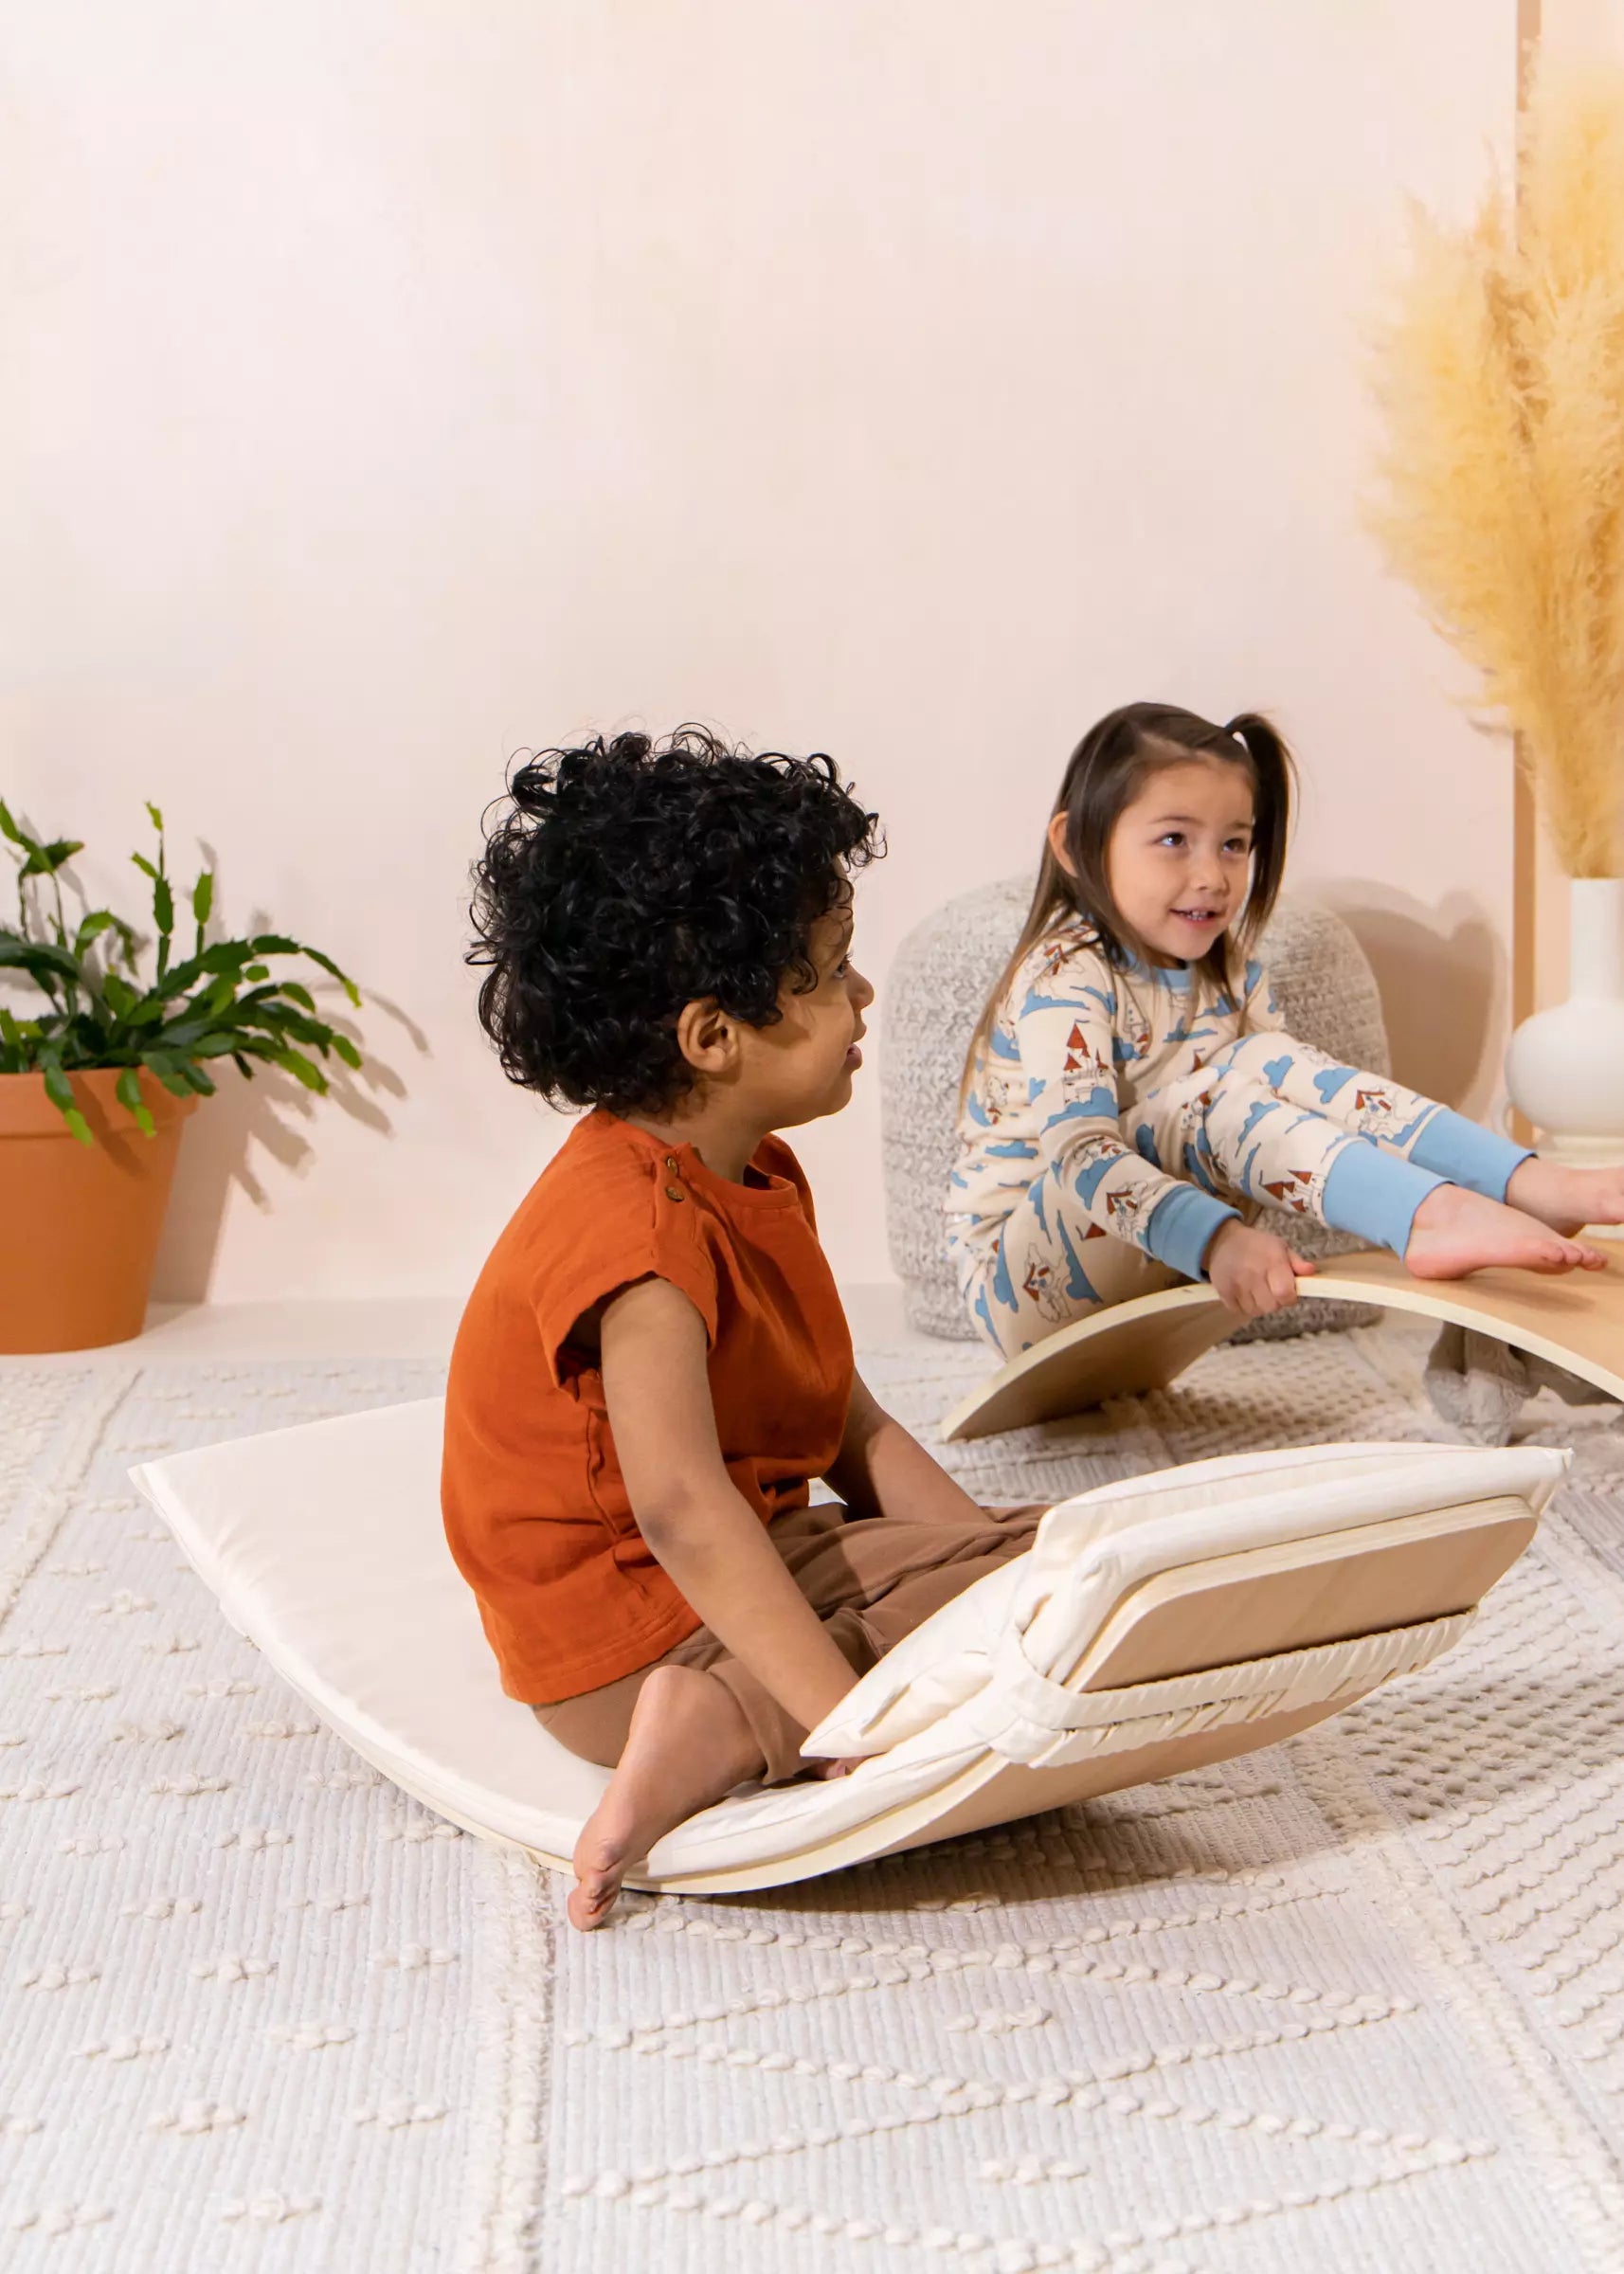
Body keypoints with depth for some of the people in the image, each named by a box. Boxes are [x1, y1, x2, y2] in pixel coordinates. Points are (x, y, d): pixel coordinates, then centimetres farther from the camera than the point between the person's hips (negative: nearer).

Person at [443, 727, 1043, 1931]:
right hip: (634, 1639, -10)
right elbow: (682, 1508, -34)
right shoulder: (638, 1228, -25)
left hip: (767, 1551, 10)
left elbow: (850, 1426, 10)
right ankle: (729, 1728, -24)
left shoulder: (758, 1175, 8)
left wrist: (992, 1556, -1)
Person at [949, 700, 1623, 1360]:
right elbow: (1083, 1156, -32)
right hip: (1018, 1283, -7)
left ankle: (1529, 1184, -23)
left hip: (1162, 1270, 7)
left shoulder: (1228, 973, 7)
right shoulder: (1066, 978, -19)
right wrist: (1219, 1239, -46)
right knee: (1214, 1094, -28)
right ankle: (1434, 1215, -45)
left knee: (1274, 1060, -12)